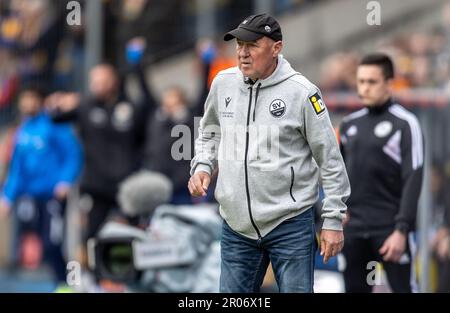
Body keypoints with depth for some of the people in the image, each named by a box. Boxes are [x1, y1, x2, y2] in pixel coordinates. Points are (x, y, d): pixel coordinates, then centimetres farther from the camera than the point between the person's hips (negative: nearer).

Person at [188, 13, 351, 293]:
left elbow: (330, 160, -5)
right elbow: (210, 133, 22)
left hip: (290, 226, -4)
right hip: (236, 225, 5)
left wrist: (334, 220, -6)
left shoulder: (301, 92, -10)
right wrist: (202, 167, 2)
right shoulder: (224, 83, 3)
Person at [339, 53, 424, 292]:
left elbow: (413, 180, -10)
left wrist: (401, 230, -17)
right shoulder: (350, 124, 13)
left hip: (390, 229, -6)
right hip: (354, 228, 6)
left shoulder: (405, 124, -4)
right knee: (354, 289, 7)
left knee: (403, 288, -6)